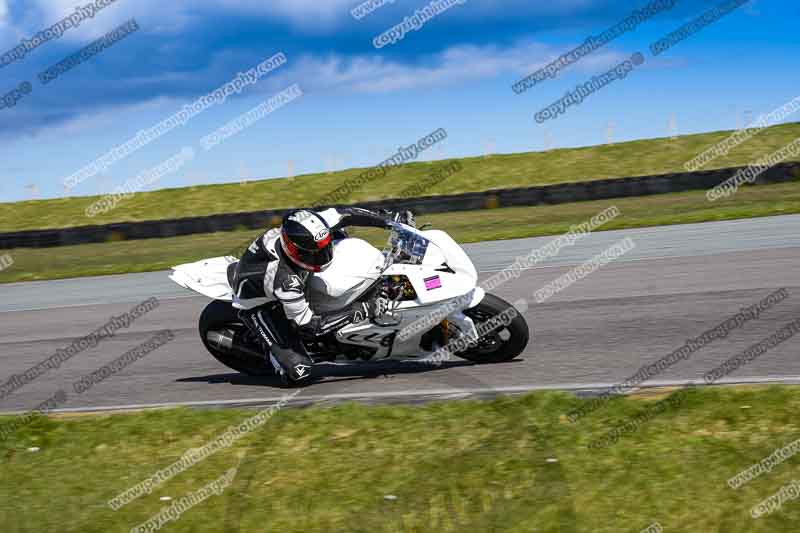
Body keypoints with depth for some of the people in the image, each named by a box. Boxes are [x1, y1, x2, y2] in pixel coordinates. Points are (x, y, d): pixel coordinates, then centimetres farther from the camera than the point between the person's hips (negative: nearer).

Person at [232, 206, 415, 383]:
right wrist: (362, 311, -39)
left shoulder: (306, 231, -28)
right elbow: (309, 325, -36)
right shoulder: (283, 279, -44)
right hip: (258, 302, -7)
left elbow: (343, 214, -13)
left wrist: (392, 219, -16)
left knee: (338, 232, -3)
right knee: (299, 371, -23)